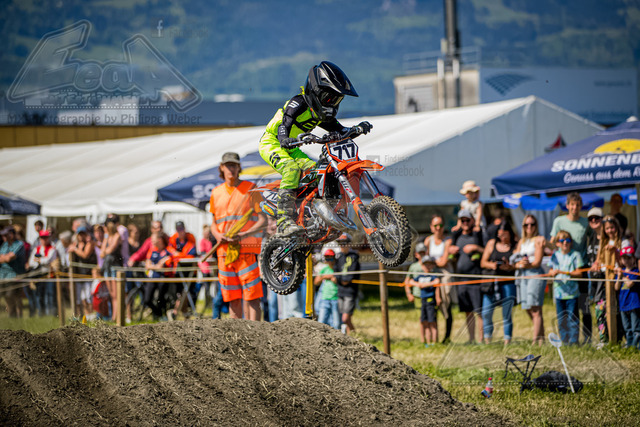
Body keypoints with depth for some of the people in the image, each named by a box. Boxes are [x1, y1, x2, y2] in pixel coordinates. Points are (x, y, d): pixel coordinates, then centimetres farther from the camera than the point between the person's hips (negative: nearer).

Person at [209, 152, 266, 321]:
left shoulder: (250, 189, 2)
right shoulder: (216, 193, 16)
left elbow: (262, 220, -2)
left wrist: (244, 235, -17)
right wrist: (218, 235, 0)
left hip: (247, 247, -5)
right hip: (224, 249, 5)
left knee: (252, 296, -11)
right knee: (233, 298, 7)